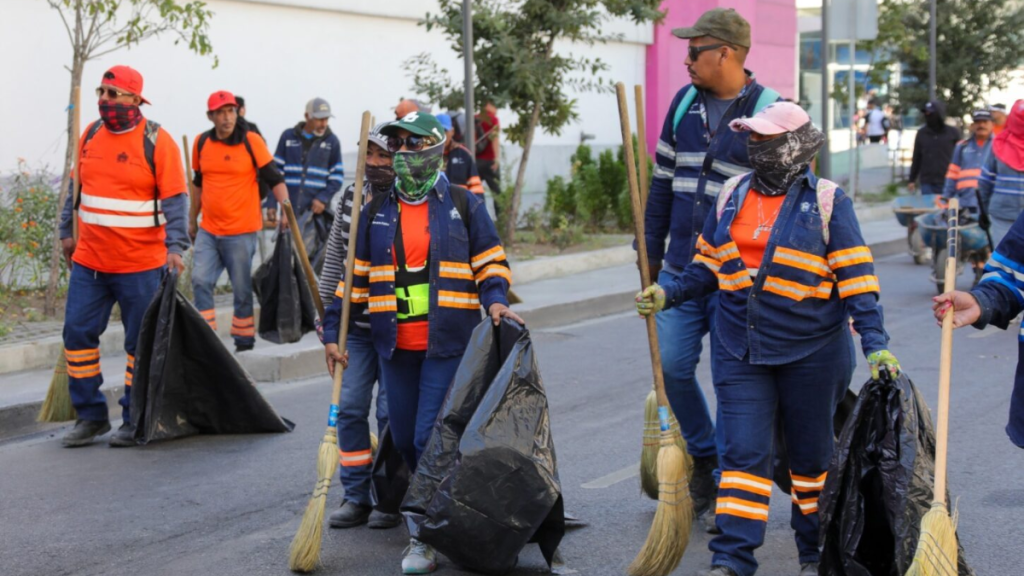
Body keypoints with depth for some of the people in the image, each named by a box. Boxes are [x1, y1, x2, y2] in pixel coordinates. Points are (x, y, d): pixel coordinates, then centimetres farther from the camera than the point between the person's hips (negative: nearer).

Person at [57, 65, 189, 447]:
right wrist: (67, 232, 18)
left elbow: (175, 200, -12)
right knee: (78, 332, 4)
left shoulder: (157, 142, -9)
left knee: (141, 343, 3)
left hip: (141, 265, -5)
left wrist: (175, 246, -22)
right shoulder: (91, 135, 6)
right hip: (89, 260, 5)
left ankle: (135, 421, 15)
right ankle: (90, 415, 16)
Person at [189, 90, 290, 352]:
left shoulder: (251, 141, -6)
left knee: (242, 288, 3)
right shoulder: (201, 143, 6)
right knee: (200, 280, -6)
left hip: (241, 231, -4)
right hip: (208, 230, 4)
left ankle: (244, 341, 15)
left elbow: (274, 179, -5)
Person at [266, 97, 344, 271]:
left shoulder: (332, 141, 5)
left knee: (314, 258, -11)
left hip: (317, 211, -2)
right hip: (290, 209, 2)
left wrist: (323, 198, -10)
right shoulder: (288, 137, 7)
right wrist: (272, 203, 3)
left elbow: (337, 177, 6)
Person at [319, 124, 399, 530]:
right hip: (354, 325, 5)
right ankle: (357, 497, 14)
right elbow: (334, 262, 11)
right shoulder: (351, 197, 7)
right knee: (350, 408, 4)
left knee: (391, 412, 0)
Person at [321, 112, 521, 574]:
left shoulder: (462, 204, 2)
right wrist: (333, 330, 10)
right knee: (404, 440, 7)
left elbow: (490, 262, 7)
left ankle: (425, 536, -1)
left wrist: (494, 300, -12)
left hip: (448, 344, -4)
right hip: (395, 345, 4)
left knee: (431, 438, -10)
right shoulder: (376, 211, 11)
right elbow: (357, 276, 15)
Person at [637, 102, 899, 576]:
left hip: (810, 353, -3)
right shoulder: (733, 194, 6)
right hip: (739, 351, 3)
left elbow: (856, 279, -9)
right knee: (743, 455, -3)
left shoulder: (827, 201, -6)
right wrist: (668, 294, -1)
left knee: (812, 455, 11)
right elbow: (708, 266, 14)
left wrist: (876, 344, -16)